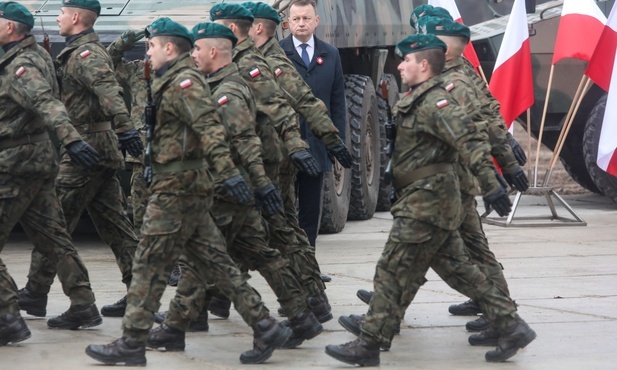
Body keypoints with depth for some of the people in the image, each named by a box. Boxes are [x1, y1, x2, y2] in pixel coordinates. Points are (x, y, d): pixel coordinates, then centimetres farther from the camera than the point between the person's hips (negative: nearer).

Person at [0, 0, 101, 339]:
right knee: (52, 238, 16)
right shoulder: (34, 56, 12)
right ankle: (84, 308, 20)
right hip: (40, 160, 10)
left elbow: (46, 103, -35)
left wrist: (70, 139, -49)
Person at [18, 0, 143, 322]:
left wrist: (124, 127, -44)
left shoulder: (85, 54, -14)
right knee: (113, 223, 8)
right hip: (104, 148, 10)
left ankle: (36, 292, 4)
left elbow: (108, 90, -31)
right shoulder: (81, 52, 18)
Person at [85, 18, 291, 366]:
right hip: (191, 187, 10)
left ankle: (131, 343, 2)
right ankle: (265, 327, 7)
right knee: (213, 262, 9)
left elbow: (210, 128, -25)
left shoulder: (184, 82, -13)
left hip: (176, 188, -10)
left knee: (150, 265, -4)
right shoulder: (172, 82, 18)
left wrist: (229, 173, -34)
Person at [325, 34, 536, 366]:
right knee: (458, 270, 13)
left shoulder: (434, 102, -17)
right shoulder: (417, 100, 15)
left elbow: (470, 139, -26)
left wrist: (491, 186, -32)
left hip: (425, 204, -10)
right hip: (432, 202, 10)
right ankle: (512, 327, 14)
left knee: (392, 273, -6)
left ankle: (368, 345, -1)